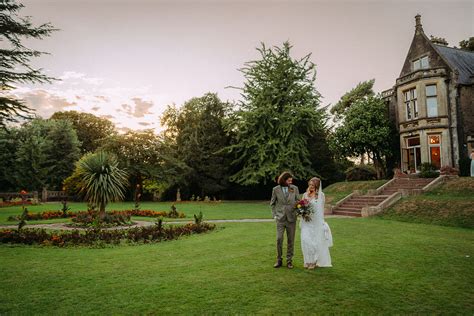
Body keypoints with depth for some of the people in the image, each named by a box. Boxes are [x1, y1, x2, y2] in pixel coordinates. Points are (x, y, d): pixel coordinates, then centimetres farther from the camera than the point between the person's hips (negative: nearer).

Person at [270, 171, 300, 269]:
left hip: (291, 218, 1)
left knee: (291, 240, 6)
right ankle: (279, 260, 10)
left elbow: (298, 201, 8)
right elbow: (272, 203, 9)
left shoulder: (294, 188, 1)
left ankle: (289, 260, 18)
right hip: (280, 218, -1)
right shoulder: (276, 189, -1)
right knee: (279, 239, -6)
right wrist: (274, 215, 2)